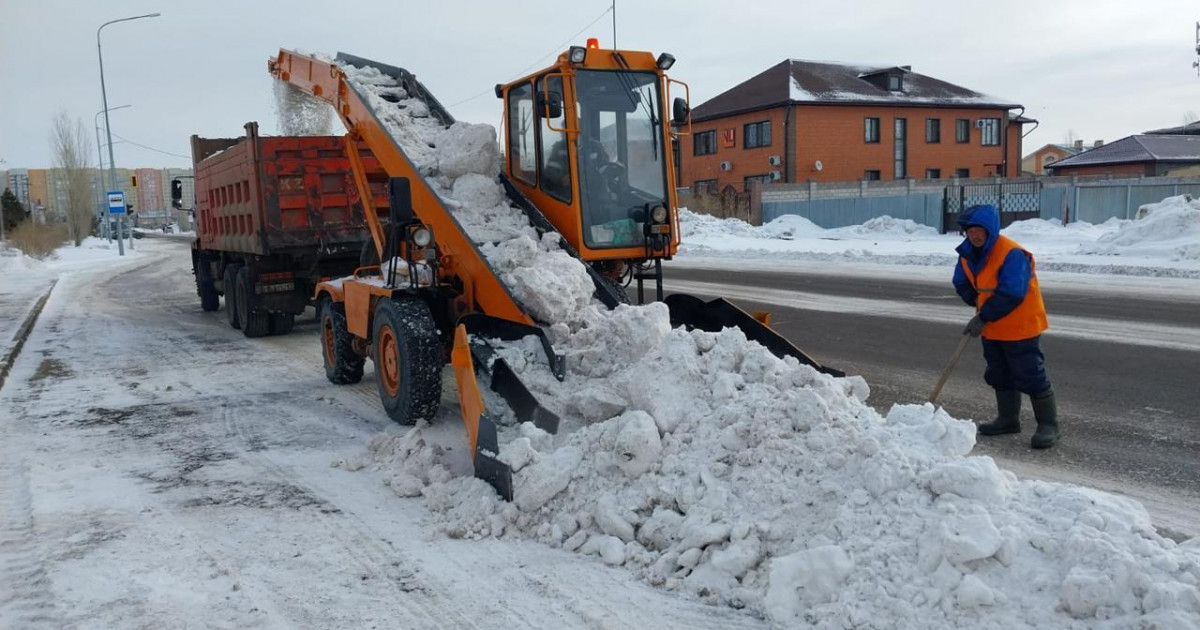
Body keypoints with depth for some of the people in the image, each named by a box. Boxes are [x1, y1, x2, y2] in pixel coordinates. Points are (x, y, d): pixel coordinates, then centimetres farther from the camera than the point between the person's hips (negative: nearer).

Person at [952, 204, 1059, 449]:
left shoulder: (1012, 254, -25)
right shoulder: (967, 253, 1)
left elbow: (1011, 294, -29)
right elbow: (962, 284, 12)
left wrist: (983, 317, -26)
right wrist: (978, 302, -5)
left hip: (1020, 326, -8)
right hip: (992, 328, 8)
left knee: (1030, 375, -5)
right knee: (1000, 375, 17)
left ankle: (1048, 425, 6)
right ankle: (1008, 419, 31)